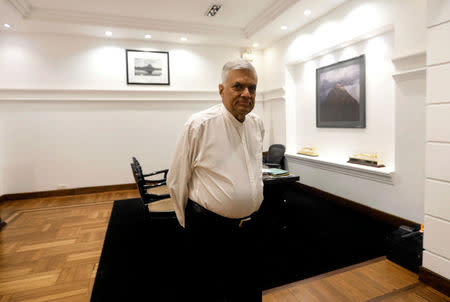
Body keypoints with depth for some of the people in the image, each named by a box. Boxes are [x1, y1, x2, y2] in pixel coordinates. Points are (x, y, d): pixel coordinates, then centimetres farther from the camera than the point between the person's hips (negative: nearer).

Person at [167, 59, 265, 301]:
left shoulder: (257, 124, 2)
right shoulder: (199, 125, -16)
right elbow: (176, 182, -7)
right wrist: (189, 223, 3)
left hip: (250, 225, 5)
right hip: (208, 227, -5)